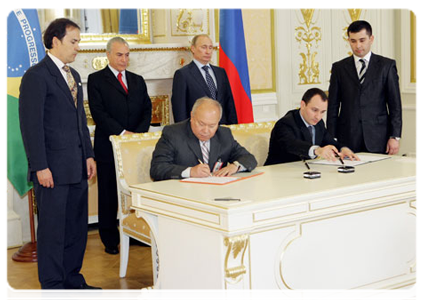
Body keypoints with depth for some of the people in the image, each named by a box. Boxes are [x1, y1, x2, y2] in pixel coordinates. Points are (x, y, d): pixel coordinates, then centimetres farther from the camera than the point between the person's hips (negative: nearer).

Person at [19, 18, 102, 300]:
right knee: (52, 228, 1)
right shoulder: (36, 76, -10)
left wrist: (89, 155, 13)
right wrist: (40, 166, -18)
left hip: (77, 167, 8)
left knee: (77, 225, 14)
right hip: (53, 168, -8)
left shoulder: (74, 75, 16)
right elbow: (31, 124, -14)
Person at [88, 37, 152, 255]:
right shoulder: (96, 79, 1)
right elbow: (98, 113, -9)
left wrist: (139, 133, -8)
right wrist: (122, 133, -16)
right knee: (109, 195, 4)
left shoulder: (138, 81, 16)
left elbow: (147, 109, 10)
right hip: (109, 147, -4)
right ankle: (110, 240, 13)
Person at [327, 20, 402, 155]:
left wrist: (395, 137, -3)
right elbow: (333, 106, 8)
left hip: (377, 139, -1)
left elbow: (395, 104, 4)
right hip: (347, 141, 1)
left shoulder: (386, 65, 6)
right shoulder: (339, 68, 10)